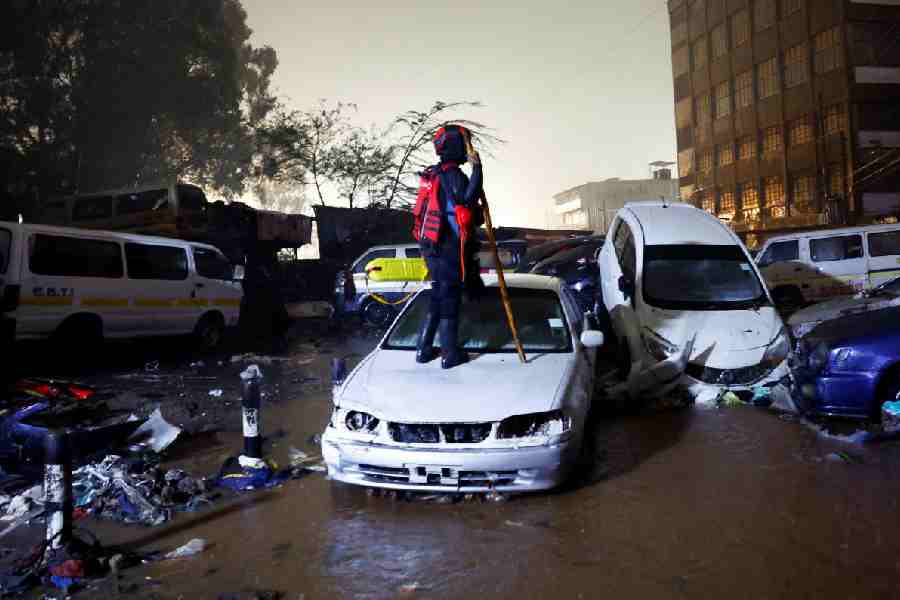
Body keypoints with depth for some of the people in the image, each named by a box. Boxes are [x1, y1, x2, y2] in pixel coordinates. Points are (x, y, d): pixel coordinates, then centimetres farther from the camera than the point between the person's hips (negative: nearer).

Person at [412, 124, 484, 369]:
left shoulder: (433, 173, 16)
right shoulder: (452, 174, -14)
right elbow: (468, 198, -31)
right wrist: (477, 168, -30)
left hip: (433, 248, 9)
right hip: (449, 249, -9)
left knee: (437, 298, 17)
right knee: (449, 301, -2)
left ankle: (424, 350, 20)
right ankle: (450, 355, 6)